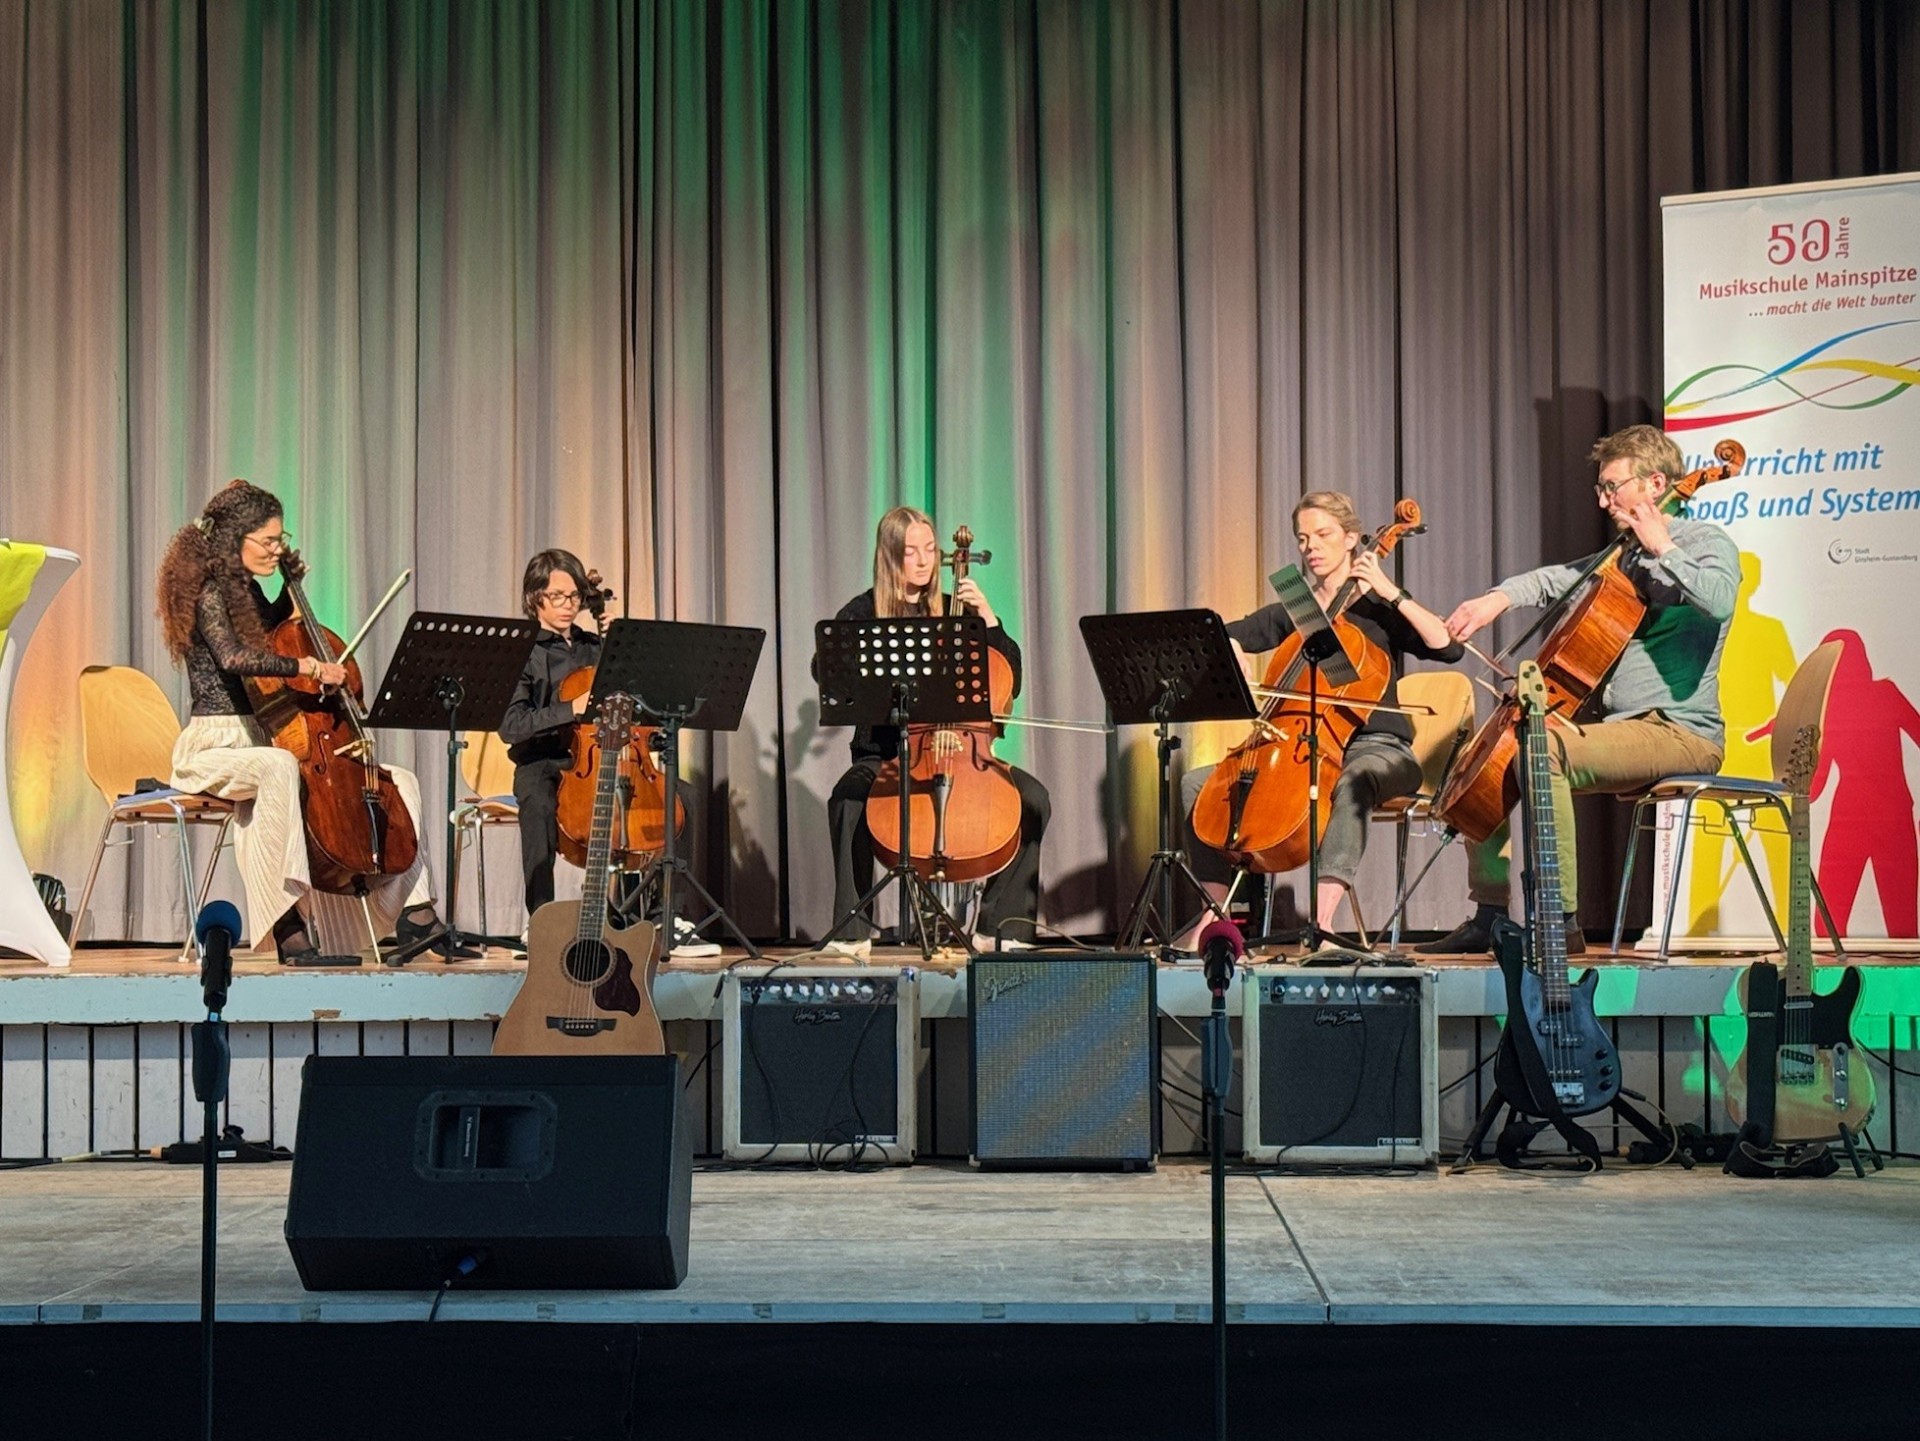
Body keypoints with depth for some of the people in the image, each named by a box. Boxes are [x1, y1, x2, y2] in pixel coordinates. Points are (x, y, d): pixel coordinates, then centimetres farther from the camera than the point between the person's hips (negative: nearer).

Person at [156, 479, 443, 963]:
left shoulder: (246, 591, 14)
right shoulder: (211, 593, -11)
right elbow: (233, 658, -30)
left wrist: (292, 583, 22)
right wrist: (305, 666, -30)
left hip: (258, 742, 10)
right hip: (214, 748, -9)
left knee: (401, 780, 3)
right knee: (279, 767, -45)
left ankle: (415, 913, -4)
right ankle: (288, 925, -46)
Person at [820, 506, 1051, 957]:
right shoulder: (861, 614, 4)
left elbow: (1009, 680, 7)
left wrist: (987, 616, -4)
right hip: (883, 754, -2)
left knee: (1033, 798, -22)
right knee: (847, 799, -35)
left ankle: (1001, 927, -14)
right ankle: (853, 931, -25)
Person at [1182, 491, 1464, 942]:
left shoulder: (1379, 611, 2)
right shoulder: (1291, 613, 16)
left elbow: (1448, 648, -13)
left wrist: (1393, 594, -15)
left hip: (1376, 748, -5)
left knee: (1354, 782, -42)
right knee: (1197, 782, -9)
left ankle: (1322, 921, -51)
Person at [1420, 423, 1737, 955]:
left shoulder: (1708, 543, -5)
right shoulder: (1624, 557, 20)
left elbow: (1718, 601, -26)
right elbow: (1556, 580, 16)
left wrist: (1663, 549, -18)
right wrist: (1499, 598, -3)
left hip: (1681, 733, -9)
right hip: (1622, 728, 9)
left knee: (1541, 748, -31)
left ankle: (1561, 922, -30)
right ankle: (1491, 916, 6)